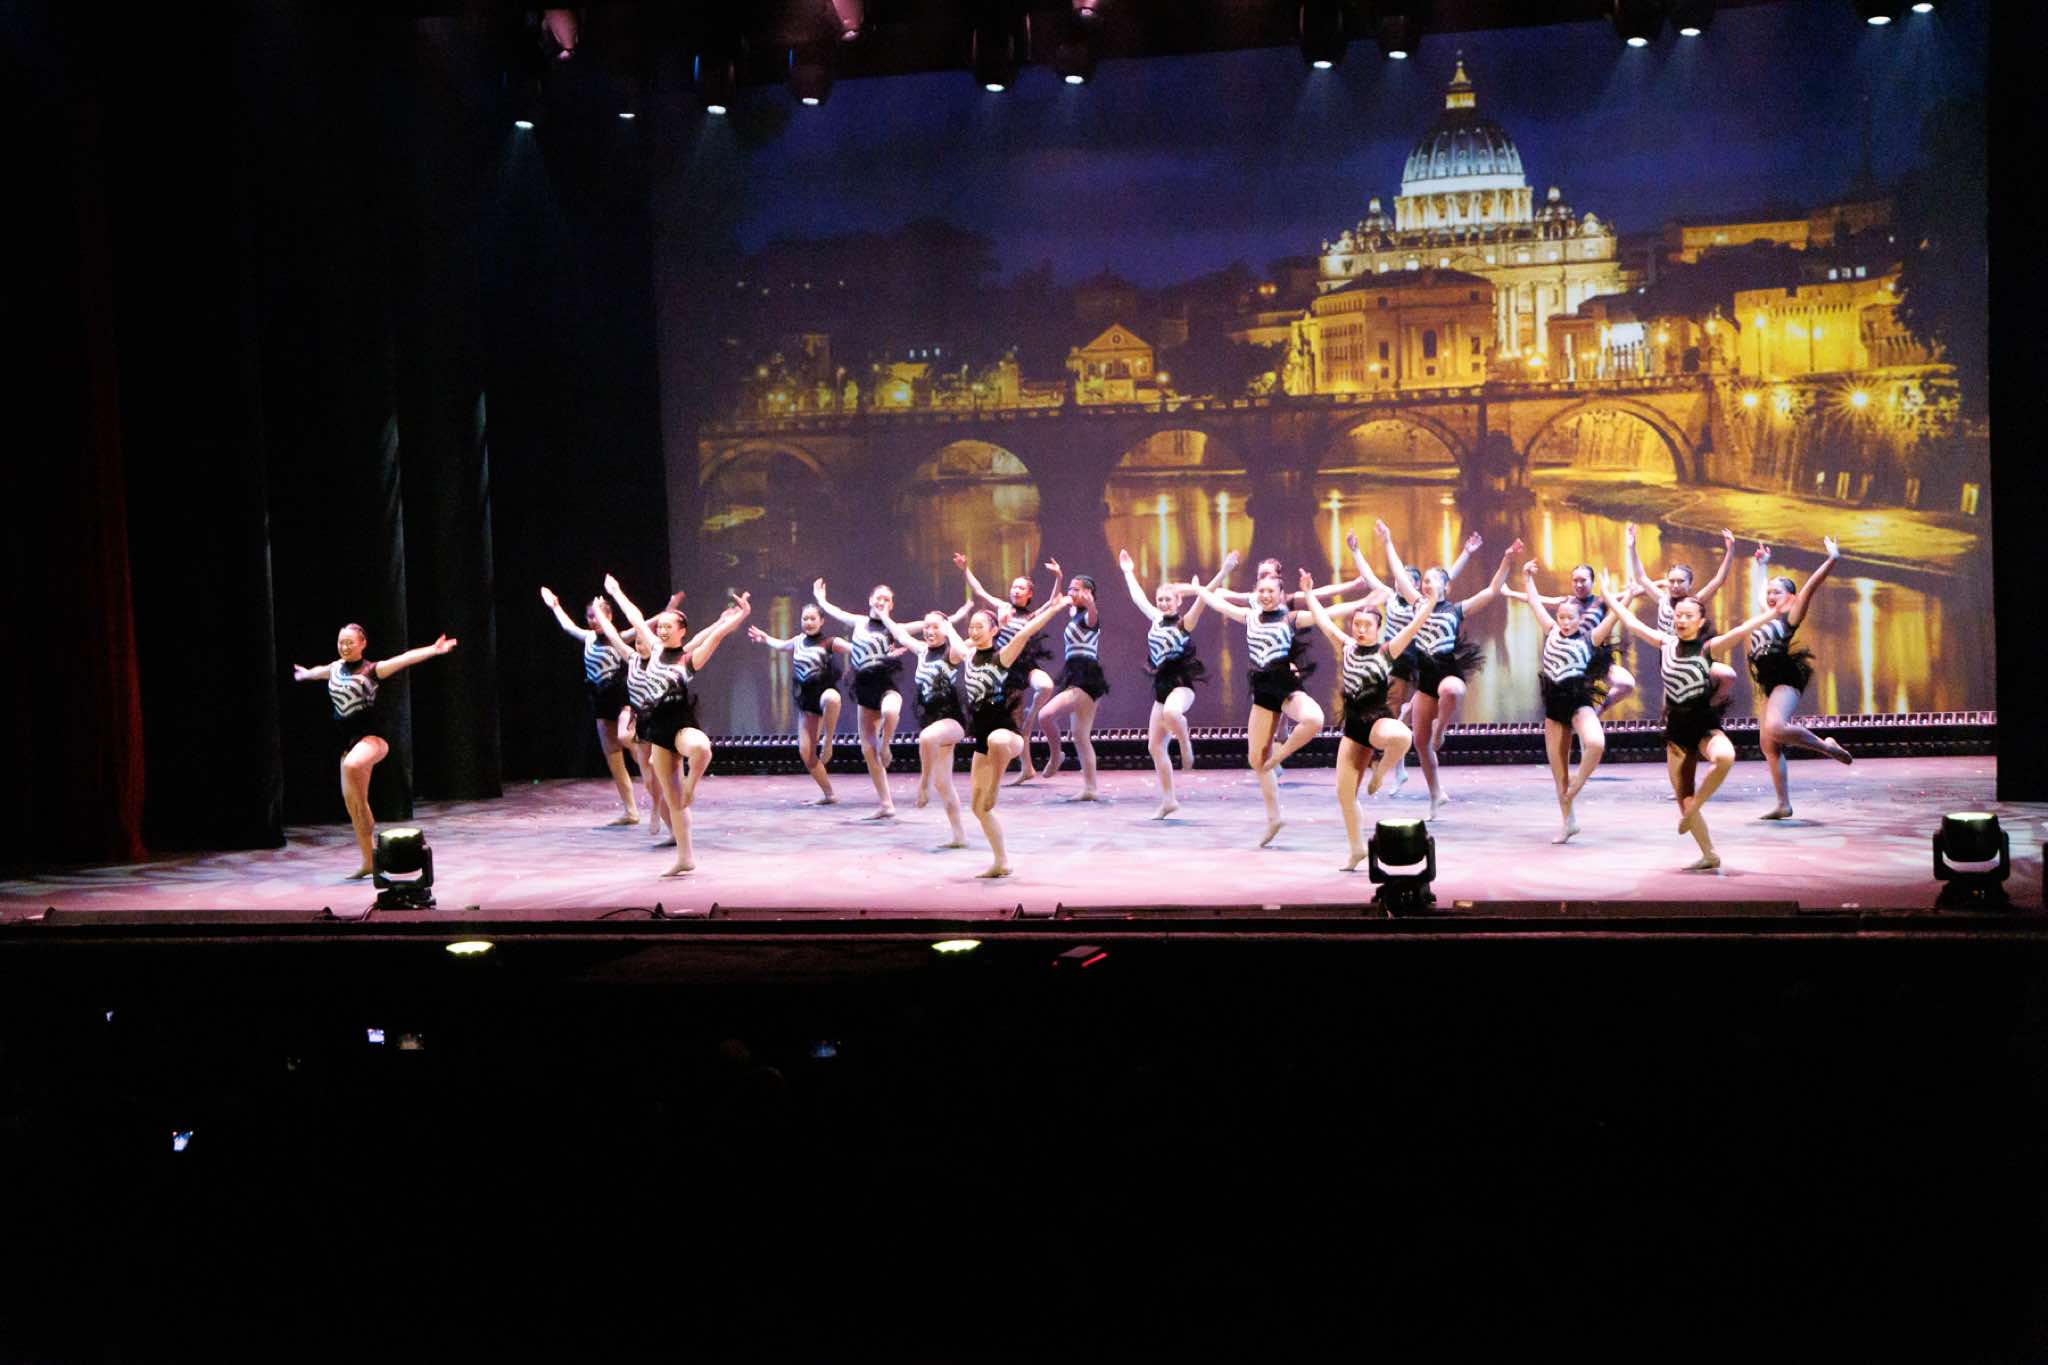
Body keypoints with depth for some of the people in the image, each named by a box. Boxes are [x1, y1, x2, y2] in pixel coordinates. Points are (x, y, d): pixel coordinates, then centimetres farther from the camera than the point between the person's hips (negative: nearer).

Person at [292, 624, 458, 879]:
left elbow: (405, 658, -20)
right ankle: (369, 862, 13)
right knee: (350, 799, 4)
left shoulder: (372, 669, -5)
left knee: (351, 766, -40)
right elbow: (319, 671, 38)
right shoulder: (334, 669, 13)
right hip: (348, 740, 7)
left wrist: (433, 649, -34)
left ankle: (369, 819, -19)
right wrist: (305, 674, 59)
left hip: (371, 736, -7)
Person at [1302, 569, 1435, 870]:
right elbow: (1322, 619, 11)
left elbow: (1414, 626, -13)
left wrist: (1431, 601, -23)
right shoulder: (1345, 648, 7)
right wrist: (1308, 593, 13)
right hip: (1353, 725, 4)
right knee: (1344, 791, 3)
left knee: (1401, 737, -41)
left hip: (1378, 719, -4)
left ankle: (1381, 770, -7)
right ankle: (1357, 849, 21)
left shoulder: (1387, 651, -3)